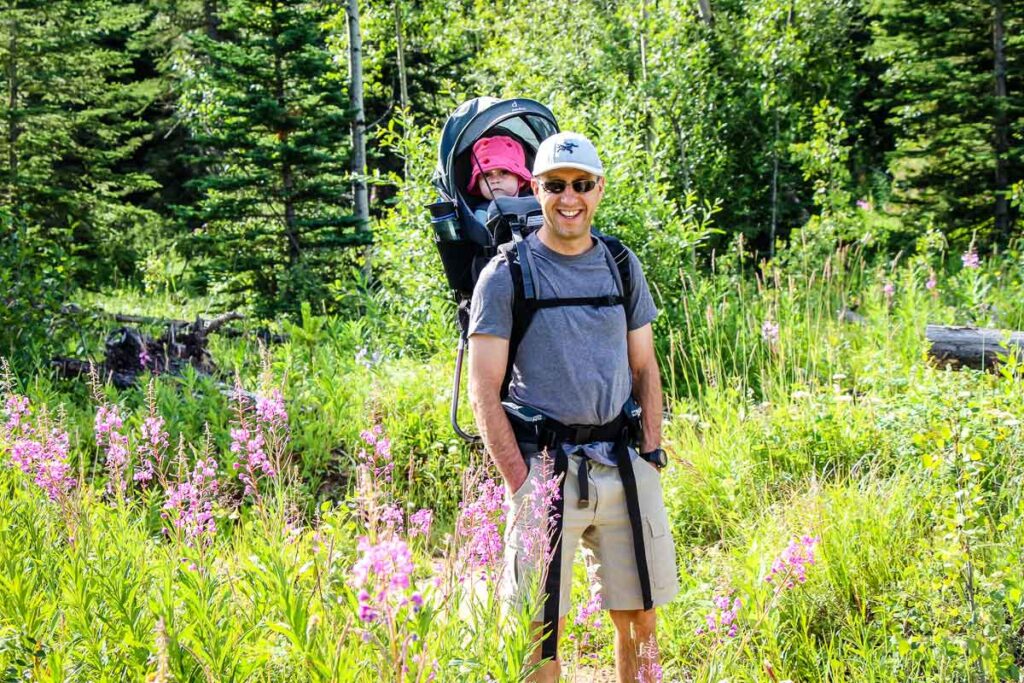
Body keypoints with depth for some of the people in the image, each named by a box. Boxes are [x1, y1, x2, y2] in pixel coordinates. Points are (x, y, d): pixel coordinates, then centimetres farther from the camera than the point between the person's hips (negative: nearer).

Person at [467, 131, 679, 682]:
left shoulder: (622, 265, 11)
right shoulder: (505, 275, -3)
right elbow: (484, 393, -5)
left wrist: (651, 454, 5)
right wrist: (522, 485, -12)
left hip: (626, 468, 4)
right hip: (548, 465, -4)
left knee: (640, 621, 9)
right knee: (541, 630, -3)